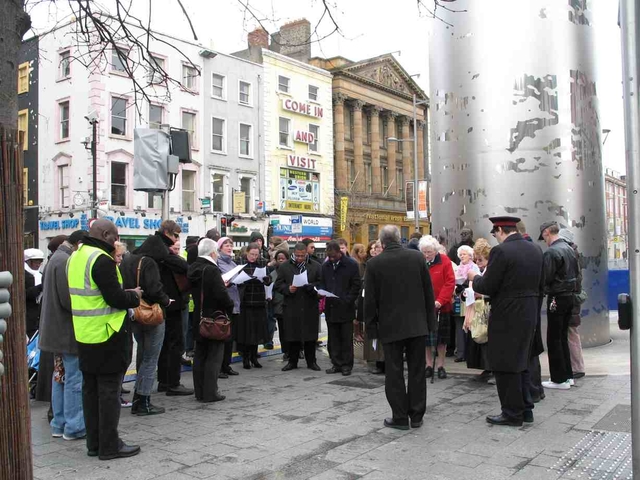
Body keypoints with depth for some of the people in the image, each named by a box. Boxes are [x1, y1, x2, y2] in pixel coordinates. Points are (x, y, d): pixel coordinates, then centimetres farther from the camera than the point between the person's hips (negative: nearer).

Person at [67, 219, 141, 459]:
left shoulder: (76, 256, 11)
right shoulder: (102, 260, -19)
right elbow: (115, 298, -22)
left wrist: (126, 295, 11)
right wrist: (134, 295, -2)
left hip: (84, 335, 9)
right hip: (107, 336, -9)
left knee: (90, 389, 14)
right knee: (109, 390, 0)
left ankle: (94, 443, 23)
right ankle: (109, 446, 8)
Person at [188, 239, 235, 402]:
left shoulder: (194, 269, 6)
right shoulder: (212, 270, -18)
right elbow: (221, 294, -24)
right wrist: (230, 306, -6)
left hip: (199, 320, 8)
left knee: (200, 356, 13)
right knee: (214, 356, 1)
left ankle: (200, 392, 19)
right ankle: (210, 393, 3)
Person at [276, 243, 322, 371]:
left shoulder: (316, 266, 6)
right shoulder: (284, 267, 6)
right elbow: (278, 285, 4)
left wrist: (310, 286, -17)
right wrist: (288, 289, -14)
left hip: (310, 307, 0)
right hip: (291, 307, 0)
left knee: (310, 336, 5)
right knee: (292, 335, 6)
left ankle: (311, 361, 18)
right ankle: (292, 361, 19)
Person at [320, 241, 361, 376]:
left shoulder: (351, 264, -4)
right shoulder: (325, 266, 11)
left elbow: (356, 286, -4)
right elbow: (322, 284, 18)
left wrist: (347, 301, -12)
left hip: (345, 308, -4)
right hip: (330, 308, 4)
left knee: (346, 338, 2)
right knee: (333, 338, 8)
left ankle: (346, 365, 10)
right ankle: (336, 364, 16)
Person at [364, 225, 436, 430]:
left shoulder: (374, 263, -7)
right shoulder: (417, 257, -2)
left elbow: (370, 299, -4)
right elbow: (429, 292, 1)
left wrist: (371, 327, 4)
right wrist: (430, 321, 9)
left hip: (390, 326, -2)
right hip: (417, 324, 2)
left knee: (394, 373, 7)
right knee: (417, 371, 11)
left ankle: (400, 417, 12)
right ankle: (416, 415, 18)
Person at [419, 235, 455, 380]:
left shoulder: (444, 261, -6)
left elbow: (450, 282, -11)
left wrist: (440, 300, -19)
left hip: (441, 306, -1)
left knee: (441, 336, 9)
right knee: (425, 336, 8)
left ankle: (441, 365, 20)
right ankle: (429, 365, 20)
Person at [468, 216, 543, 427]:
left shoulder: (501, 251, -18)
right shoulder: (535, 250, 7)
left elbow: (487, 287, -17)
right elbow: (538, 284, 14)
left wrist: (475, 278, 3)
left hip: (507, 316, -8)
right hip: (529, 314, 8)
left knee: (505, 366, 3)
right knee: (521, 363, 20)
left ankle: (512, 413, 11)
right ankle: (525, 408, 27)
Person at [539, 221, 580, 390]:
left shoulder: (551, 252, -18)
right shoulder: (570, 249, 9)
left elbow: (546, 278, -17)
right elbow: (576, 272, 15)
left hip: (557, 298, -8)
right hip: (570, 295, 9)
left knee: (554, 339, 0)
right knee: (563, 337, 17)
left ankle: (559, 379, 4)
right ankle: (567, 375, 23)